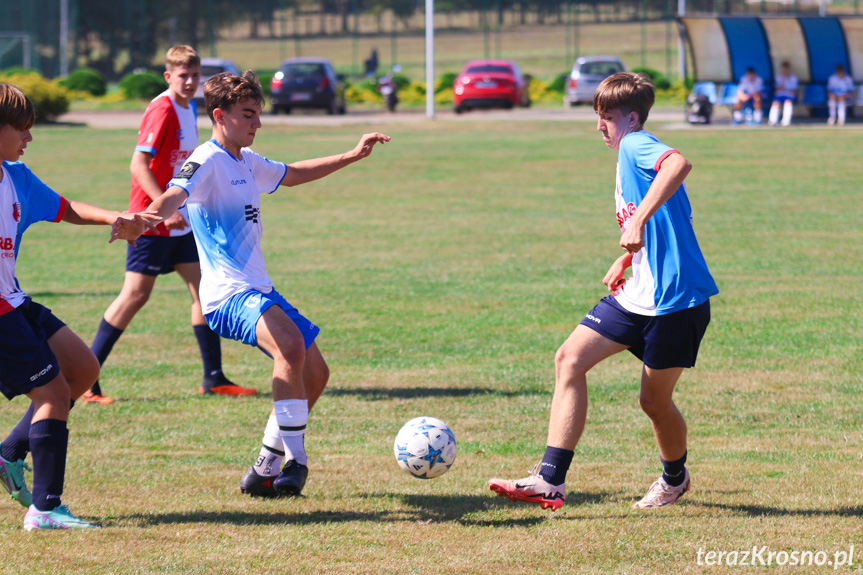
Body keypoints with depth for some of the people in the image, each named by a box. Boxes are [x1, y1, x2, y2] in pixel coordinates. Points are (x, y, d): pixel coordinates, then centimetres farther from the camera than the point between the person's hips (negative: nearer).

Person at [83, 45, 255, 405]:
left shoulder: (189, 109, 11)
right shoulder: (162, 111, -16)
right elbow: (138, 164, -23)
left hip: (180, 223, 9)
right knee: (135, 294, -9)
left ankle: (213, 379, 10)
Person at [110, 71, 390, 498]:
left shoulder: (247, 162, 17)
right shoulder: (207, 162, -12)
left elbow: (291, 175, 37)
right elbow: (175, 195, -31)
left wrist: (352, 156, 39)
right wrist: (140, 222, -52)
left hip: (260, 291, 10)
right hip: (228, 294, -10)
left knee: (315, 373, 12)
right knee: (291, 345, -34)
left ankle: (270, 465, 23)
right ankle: (293, 461, -29)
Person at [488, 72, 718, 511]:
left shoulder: (635, 145, -12)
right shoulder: (629, 154, 18)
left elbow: (679, 164, -37)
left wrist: (639, 218, -41)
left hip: (675, 299, -10)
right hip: (637, 296, 10)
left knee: (654, 400, 4)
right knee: (569, 359, -4)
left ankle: (675, 478, 36)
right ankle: (550, 480, -9)